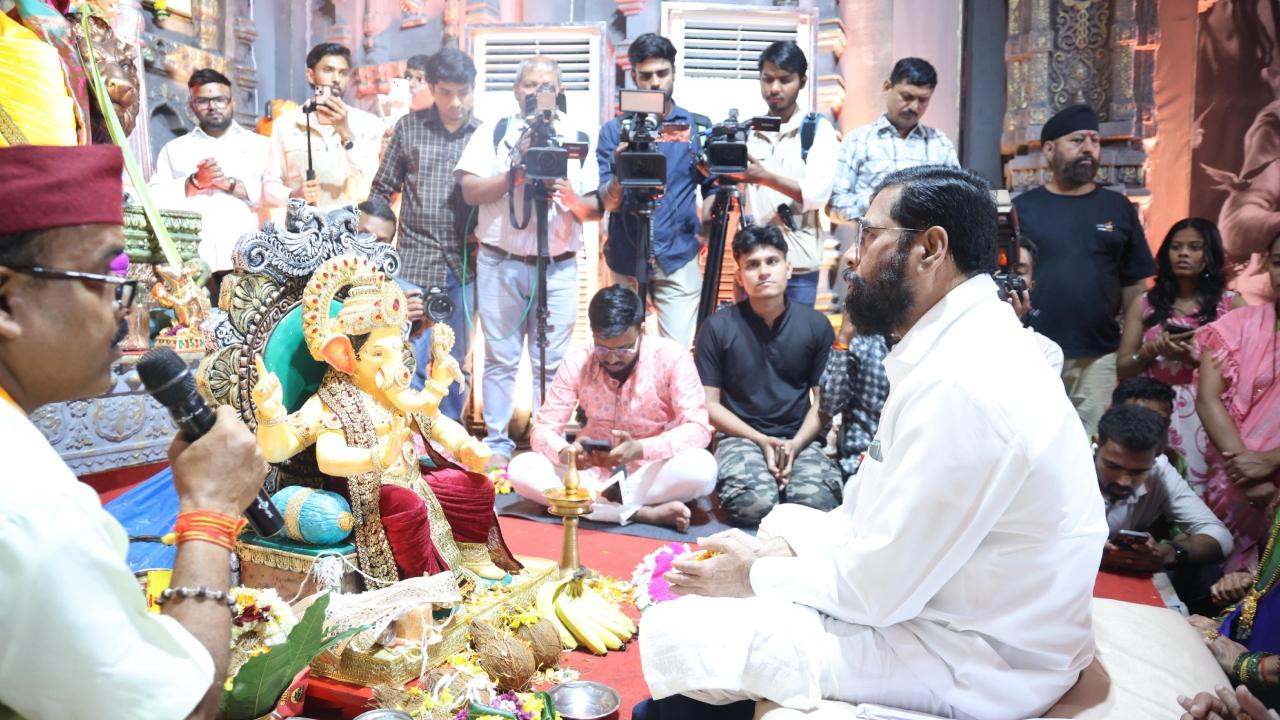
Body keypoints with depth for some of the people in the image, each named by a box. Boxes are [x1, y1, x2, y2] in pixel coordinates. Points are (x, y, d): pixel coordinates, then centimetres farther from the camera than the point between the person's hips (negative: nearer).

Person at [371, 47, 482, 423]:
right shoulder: (409, 127, 4)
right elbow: (382, 190, 8)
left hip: (464, 266, 1)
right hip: (414, 263, -1)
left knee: (455, 365, 12)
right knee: (410, 363, -2)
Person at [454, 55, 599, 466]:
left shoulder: (577, 139, 10)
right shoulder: (494, 132, 7)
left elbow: (595, 209, 7)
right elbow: (471, 191, -4)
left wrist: (570, 197, -13)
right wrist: (517, 170, -11)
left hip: (558, 266, 1)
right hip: (501, 263, -1)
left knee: (552, 363, 4)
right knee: (501, 358, 4)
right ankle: (497, 443, 13)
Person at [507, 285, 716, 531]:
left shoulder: (672, 357, -14)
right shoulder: (575, 363, -7)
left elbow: (698, 428, -20)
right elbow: (543, 429, -7)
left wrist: (640, 450, -37)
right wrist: (565, 453, -32)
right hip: (594, 472, 3)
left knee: (702, 467, -34)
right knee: (520, 468, -23)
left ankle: (600, 503, -20)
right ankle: (642, 513, -28)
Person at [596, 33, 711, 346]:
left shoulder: (699, 127, 3)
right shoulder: (614, 130, 1)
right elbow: (607, 202, -5)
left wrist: (702, 230, -9)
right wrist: (620, 174, -26)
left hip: (678, 257, 0)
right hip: (626, 257, 1)